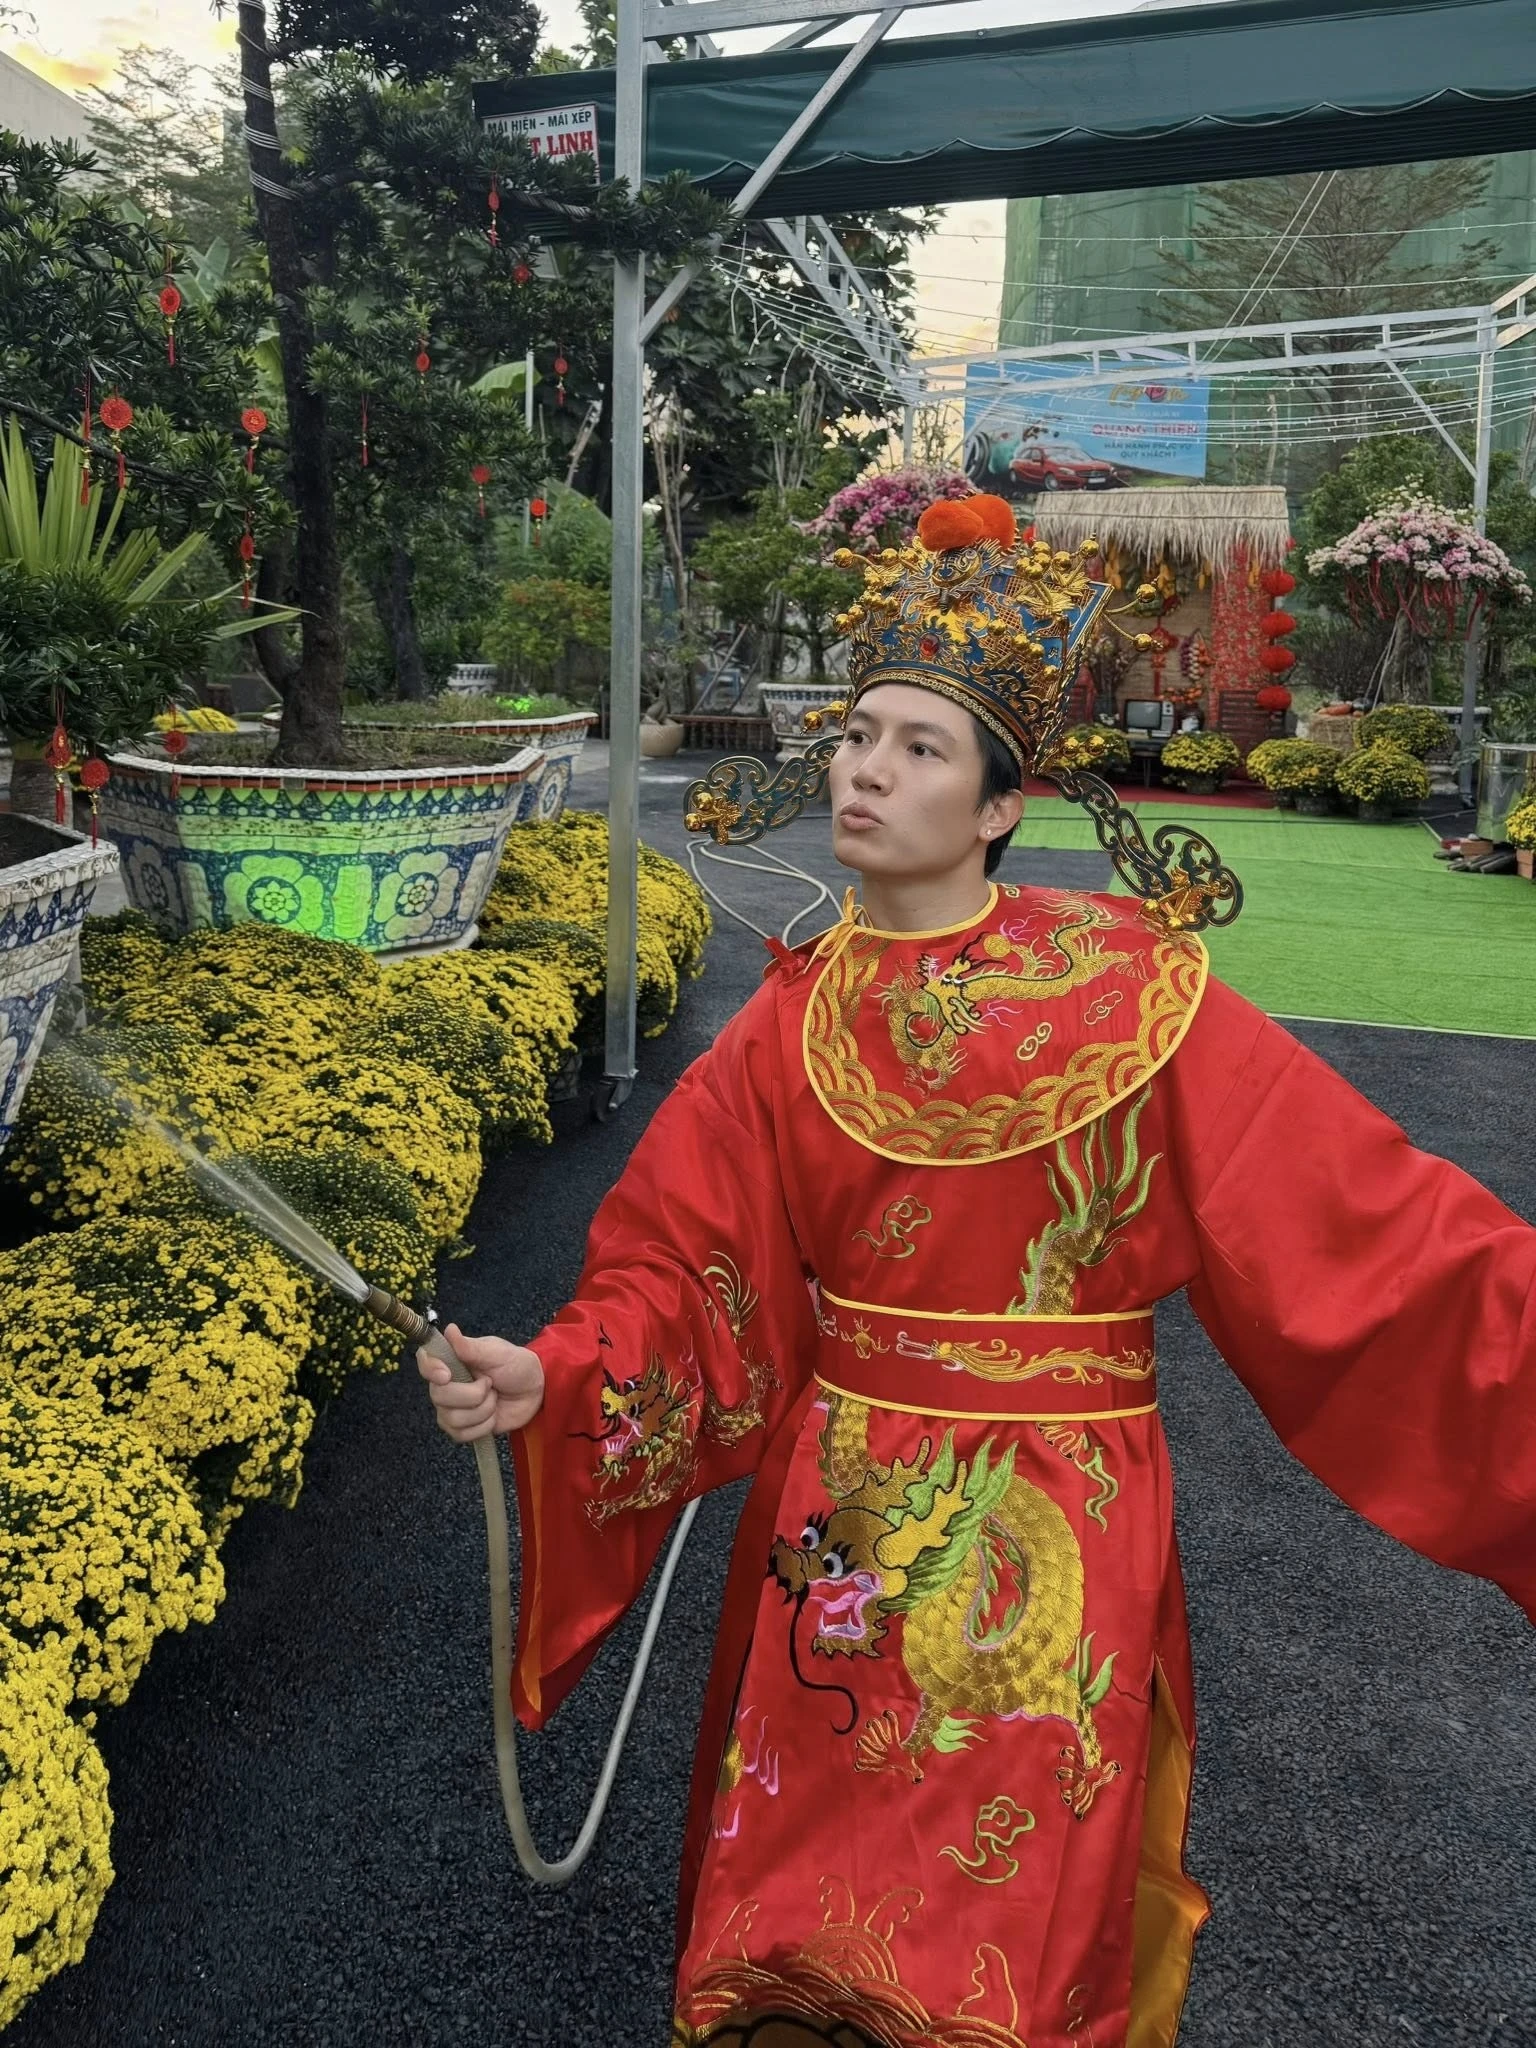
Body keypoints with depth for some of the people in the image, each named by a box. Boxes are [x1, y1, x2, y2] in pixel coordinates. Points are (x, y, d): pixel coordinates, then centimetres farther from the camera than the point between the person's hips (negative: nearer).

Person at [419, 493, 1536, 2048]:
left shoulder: (1131, 992, -11)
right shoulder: (791, 1026, -4)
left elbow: (1365, 1220, -12)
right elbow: (680, 1274, -6)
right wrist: (547, 1379, -22)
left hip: (1050, 1553, -2)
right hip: (835, 1540, 3)